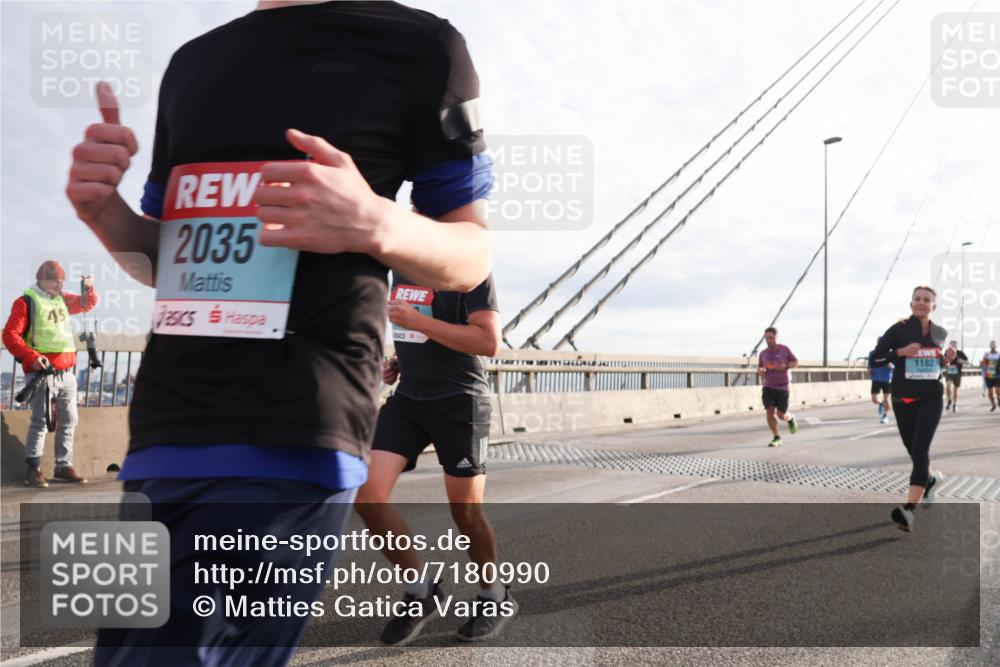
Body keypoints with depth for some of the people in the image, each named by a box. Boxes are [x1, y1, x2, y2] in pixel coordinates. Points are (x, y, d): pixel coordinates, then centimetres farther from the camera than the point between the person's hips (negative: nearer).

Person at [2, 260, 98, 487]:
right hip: (42, 373, -7)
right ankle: (33, 470, 4)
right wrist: (32, 357, -22)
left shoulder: (62, 298, 14)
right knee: (40, 422, -5)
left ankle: (63, 467, 18)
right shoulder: (26, 302, -5)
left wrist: (89, 289, 4)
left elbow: (88, 304, 27)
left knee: (68, 421, 9)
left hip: (66, 373, 7)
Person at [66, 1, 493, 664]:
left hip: (288, 438, -6)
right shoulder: (193, 61, 18)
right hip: (160, 433, 7)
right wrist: (104, 209, 1)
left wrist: (377, 224, -18)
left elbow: (473, 256, 2)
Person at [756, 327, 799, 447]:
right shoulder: (763, 354, 3)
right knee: (770, 411, -11)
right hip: (768, 386, 3)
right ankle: (776, 438, -1)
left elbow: (796, 362, 4)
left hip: (782, 386, -2)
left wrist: (786, 366, -16)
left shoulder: (784, 349, -5)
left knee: (781, 415, -1)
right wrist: (760, 372, -12)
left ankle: (791, 418, 35)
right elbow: (759, 369, 13)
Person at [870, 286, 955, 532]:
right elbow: (875, 359, -7)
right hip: (903, 399, 0)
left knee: (920, 450, -16)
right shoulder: (898, 329, -6)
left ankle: (909, 510, -24)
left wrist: (947, 359, -1)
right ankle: (930, 478, 49)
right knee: (914, 450, 13)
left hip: (931, 398, 0)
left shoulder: (940, 333, 6)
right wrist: (901, 352, -21)